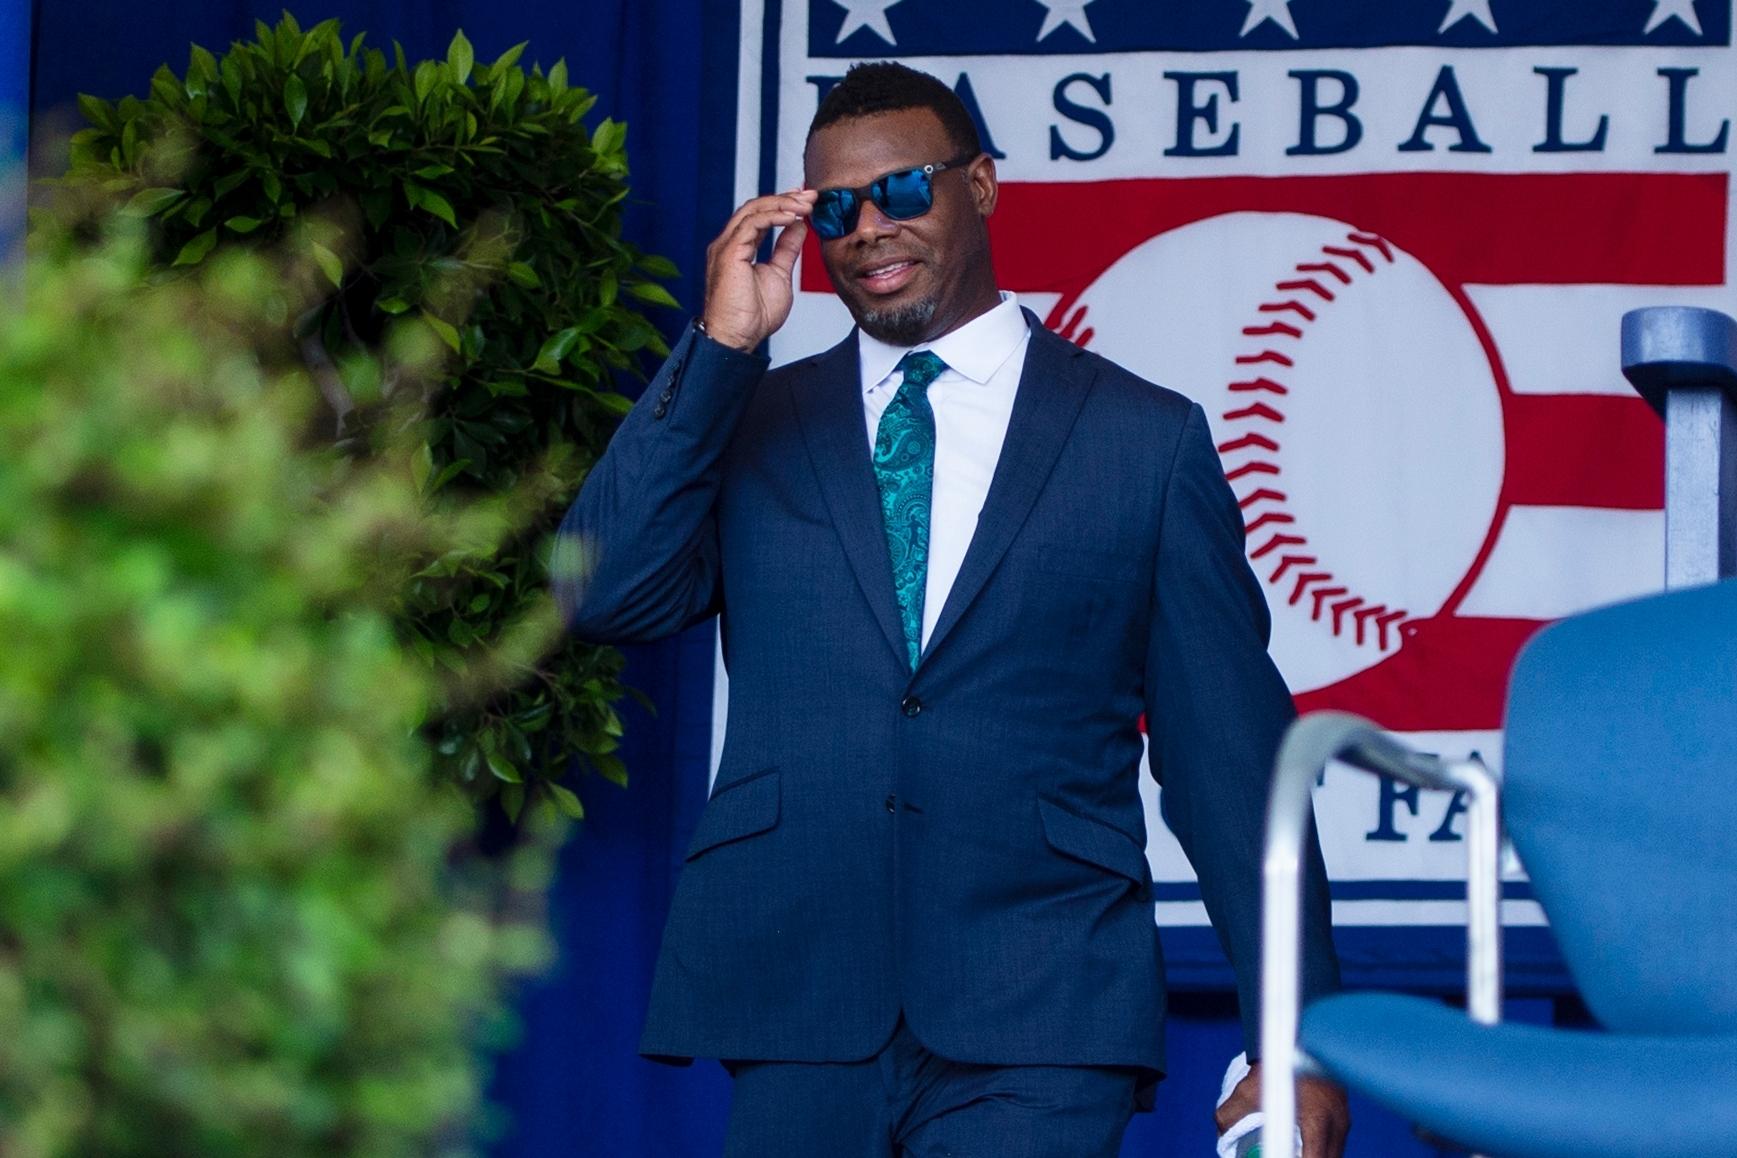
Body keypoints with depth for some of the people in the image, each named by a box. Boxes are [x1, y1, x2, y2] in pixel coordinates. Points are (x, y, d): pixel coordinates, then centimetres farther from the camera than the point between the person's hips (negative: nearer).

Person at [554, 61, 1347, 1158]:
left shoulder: (1144, 438, 8)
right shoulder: (745, 425, 14)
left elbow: (1228, 752, 7)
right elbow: (601, 596, -2)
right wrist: (720, 347, -5)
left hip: (1038, 1029, -2)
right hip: (796, 1020, 2)